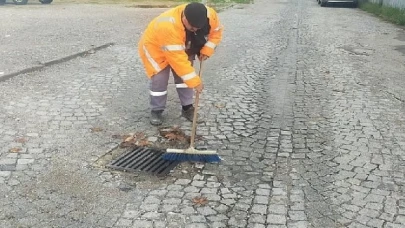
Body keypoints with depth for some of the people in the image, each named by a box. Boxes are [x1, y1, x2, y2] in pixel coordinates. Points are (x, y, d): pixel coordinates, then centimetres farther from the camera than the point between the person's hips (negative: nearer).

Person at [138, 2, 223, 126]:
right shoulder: (168, 26, -46)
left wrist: (206, 50, -21)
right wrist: (195, 81, -40)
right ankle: (156, 111, 8)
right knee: (159, 80, -9)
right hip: (155, 47, -5)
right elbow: (178, 59, -43)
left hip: (183, 49, 5)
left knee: (184, 77, 1)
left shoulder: (210, 15, -27)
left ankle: (187, 108, 16)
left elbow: (216, 31, -5)